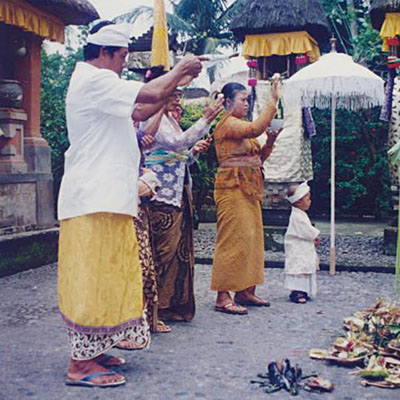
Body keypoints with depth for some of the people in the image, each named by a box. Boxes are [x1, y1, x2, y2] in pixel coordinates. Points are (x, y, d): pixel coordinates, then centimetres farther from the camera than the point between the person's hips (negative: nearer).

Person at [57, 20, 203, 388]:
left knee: (104, 278, 14)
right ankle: (81, 365, -2)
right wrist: (181, 69, -2)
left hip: (104, 198, 11)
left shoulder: (94, 81, 23)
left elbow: (137, 112, 26)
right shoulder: (94, 80, -12)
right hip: (94, 200, -11)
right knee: (93, 279, -8)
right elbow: (152, 93, -20)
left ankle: (91, 351, 22)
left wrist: (175, 83, 20)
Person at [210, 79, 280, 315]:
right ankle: (223, 297, -7)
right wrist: (273, 101, -21)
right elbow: (256, 129, -26)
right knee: (233, 240, -10)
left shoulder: (241, 126, 20)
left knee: (252, 238, 9)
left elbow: (259, 157, 20)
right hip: (233, 188, -10)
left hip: (249, 189, 10)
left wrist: (271, 139, 4)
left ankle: (245, 292, 16)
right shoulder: (227, 123, -8)